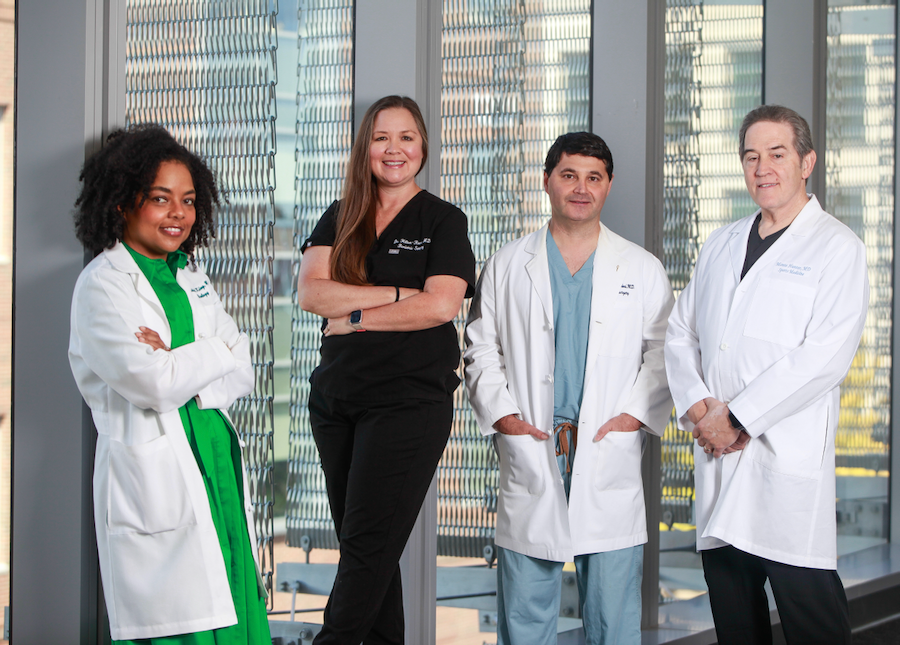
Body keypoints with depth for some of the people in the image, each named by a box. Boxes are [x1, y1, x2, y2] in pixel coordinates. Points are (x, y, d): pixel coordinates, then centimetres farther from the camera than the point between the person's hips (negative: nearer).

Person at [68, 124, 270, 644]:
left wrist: (181, 369, -9)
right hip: (155, 479, -7)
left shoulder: (191, 276, 16)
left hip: (219, 463, 7)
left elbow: (244, 373, 9)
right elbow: (154, 385, -17)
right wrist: (217, 352, -2)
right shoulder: (103, 286, -6)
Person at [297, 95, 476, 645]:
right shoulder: (340, 220, 13)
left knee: (368, 542, -10)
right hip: (336, 400, 5)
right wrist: (397, 295, -10)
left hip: (410, 400, -5)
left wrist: (356, 316, -8)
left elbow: (440, 305, -12)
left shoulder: (444, 221, 2)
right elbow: (311, 292, -3)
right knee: (361, 544, 9)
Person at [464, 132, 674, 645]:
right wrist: (501, 412, -3)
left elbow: (664, 351, 9)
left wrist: (635, 412, -4)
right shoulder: (508, 266, 11)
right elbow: (482, 349, 11)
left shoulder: (643, 270, 10)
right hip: (529, 455, 0)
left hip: (609, 458, 0)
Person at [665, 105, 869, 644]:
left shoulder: (837, 248, -3)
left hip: (789, 462, -6)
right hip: (718, 457, 6)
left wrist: (737, 417, -12)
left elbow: (825, 357, -13)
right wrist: (697, 404, -2)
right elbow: (680, 331, 18)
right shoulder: (722, 245, 19)